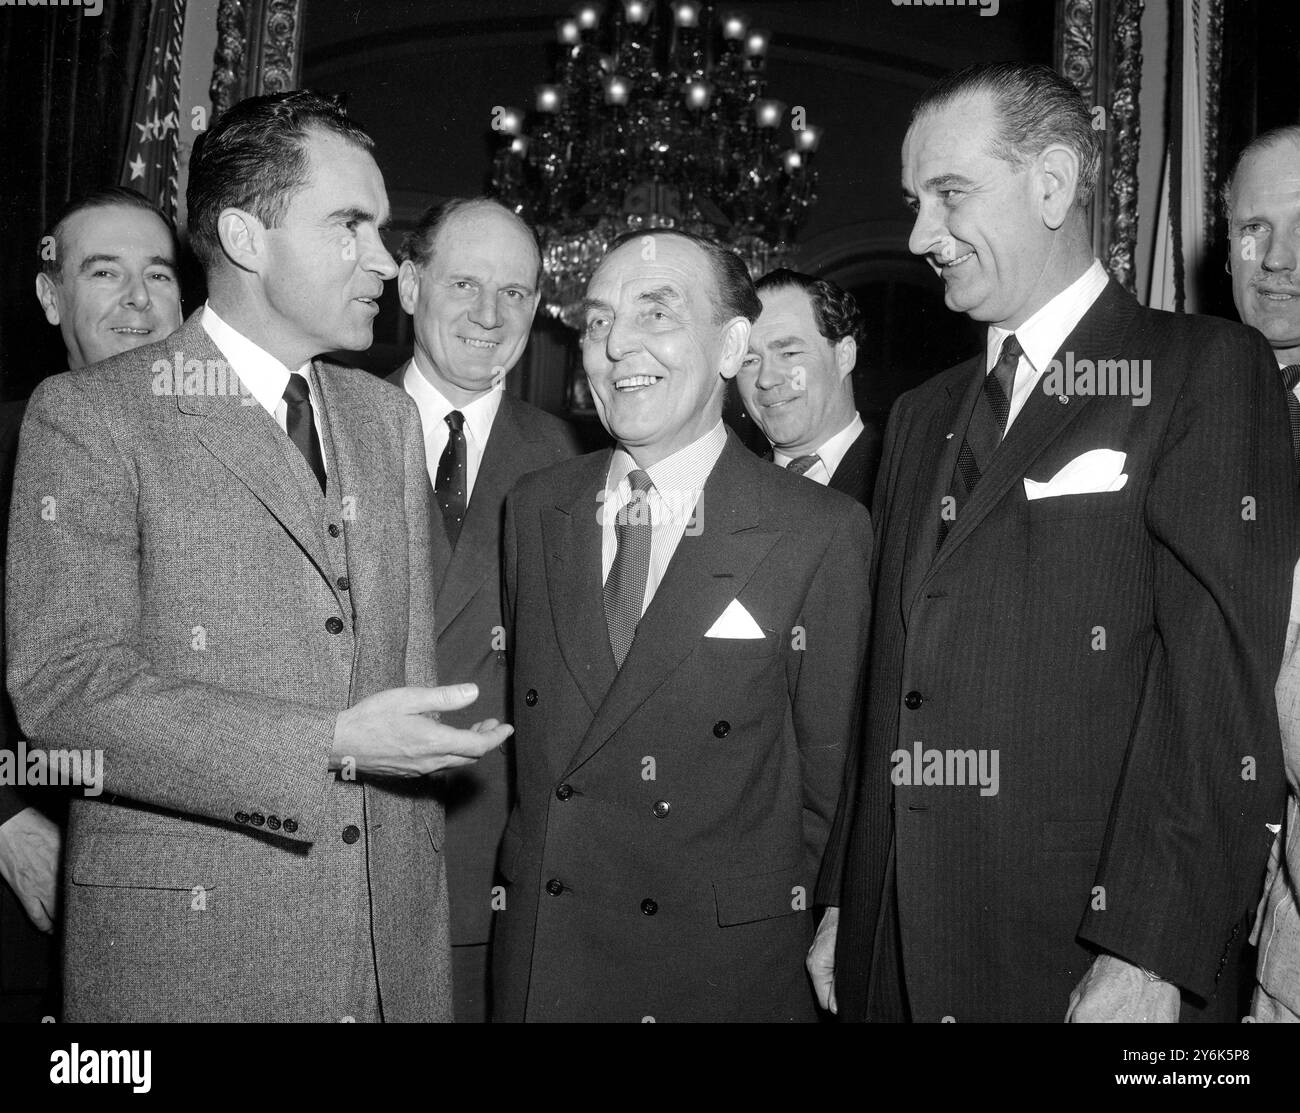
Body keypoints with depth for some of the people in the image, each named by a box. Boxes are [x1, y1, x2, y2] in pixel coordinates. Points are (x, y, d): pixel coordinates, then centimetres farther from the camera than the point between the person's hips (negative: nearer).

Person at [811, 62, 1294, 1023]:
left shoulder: (1206, 368, -5)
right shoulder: (924, 415, 13)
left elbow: (1222, 680, -14)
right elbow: (890, 686, 11)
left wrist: (1147, 954, -20)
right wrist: (843, 903, 8)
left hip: (1086, 952, -5)